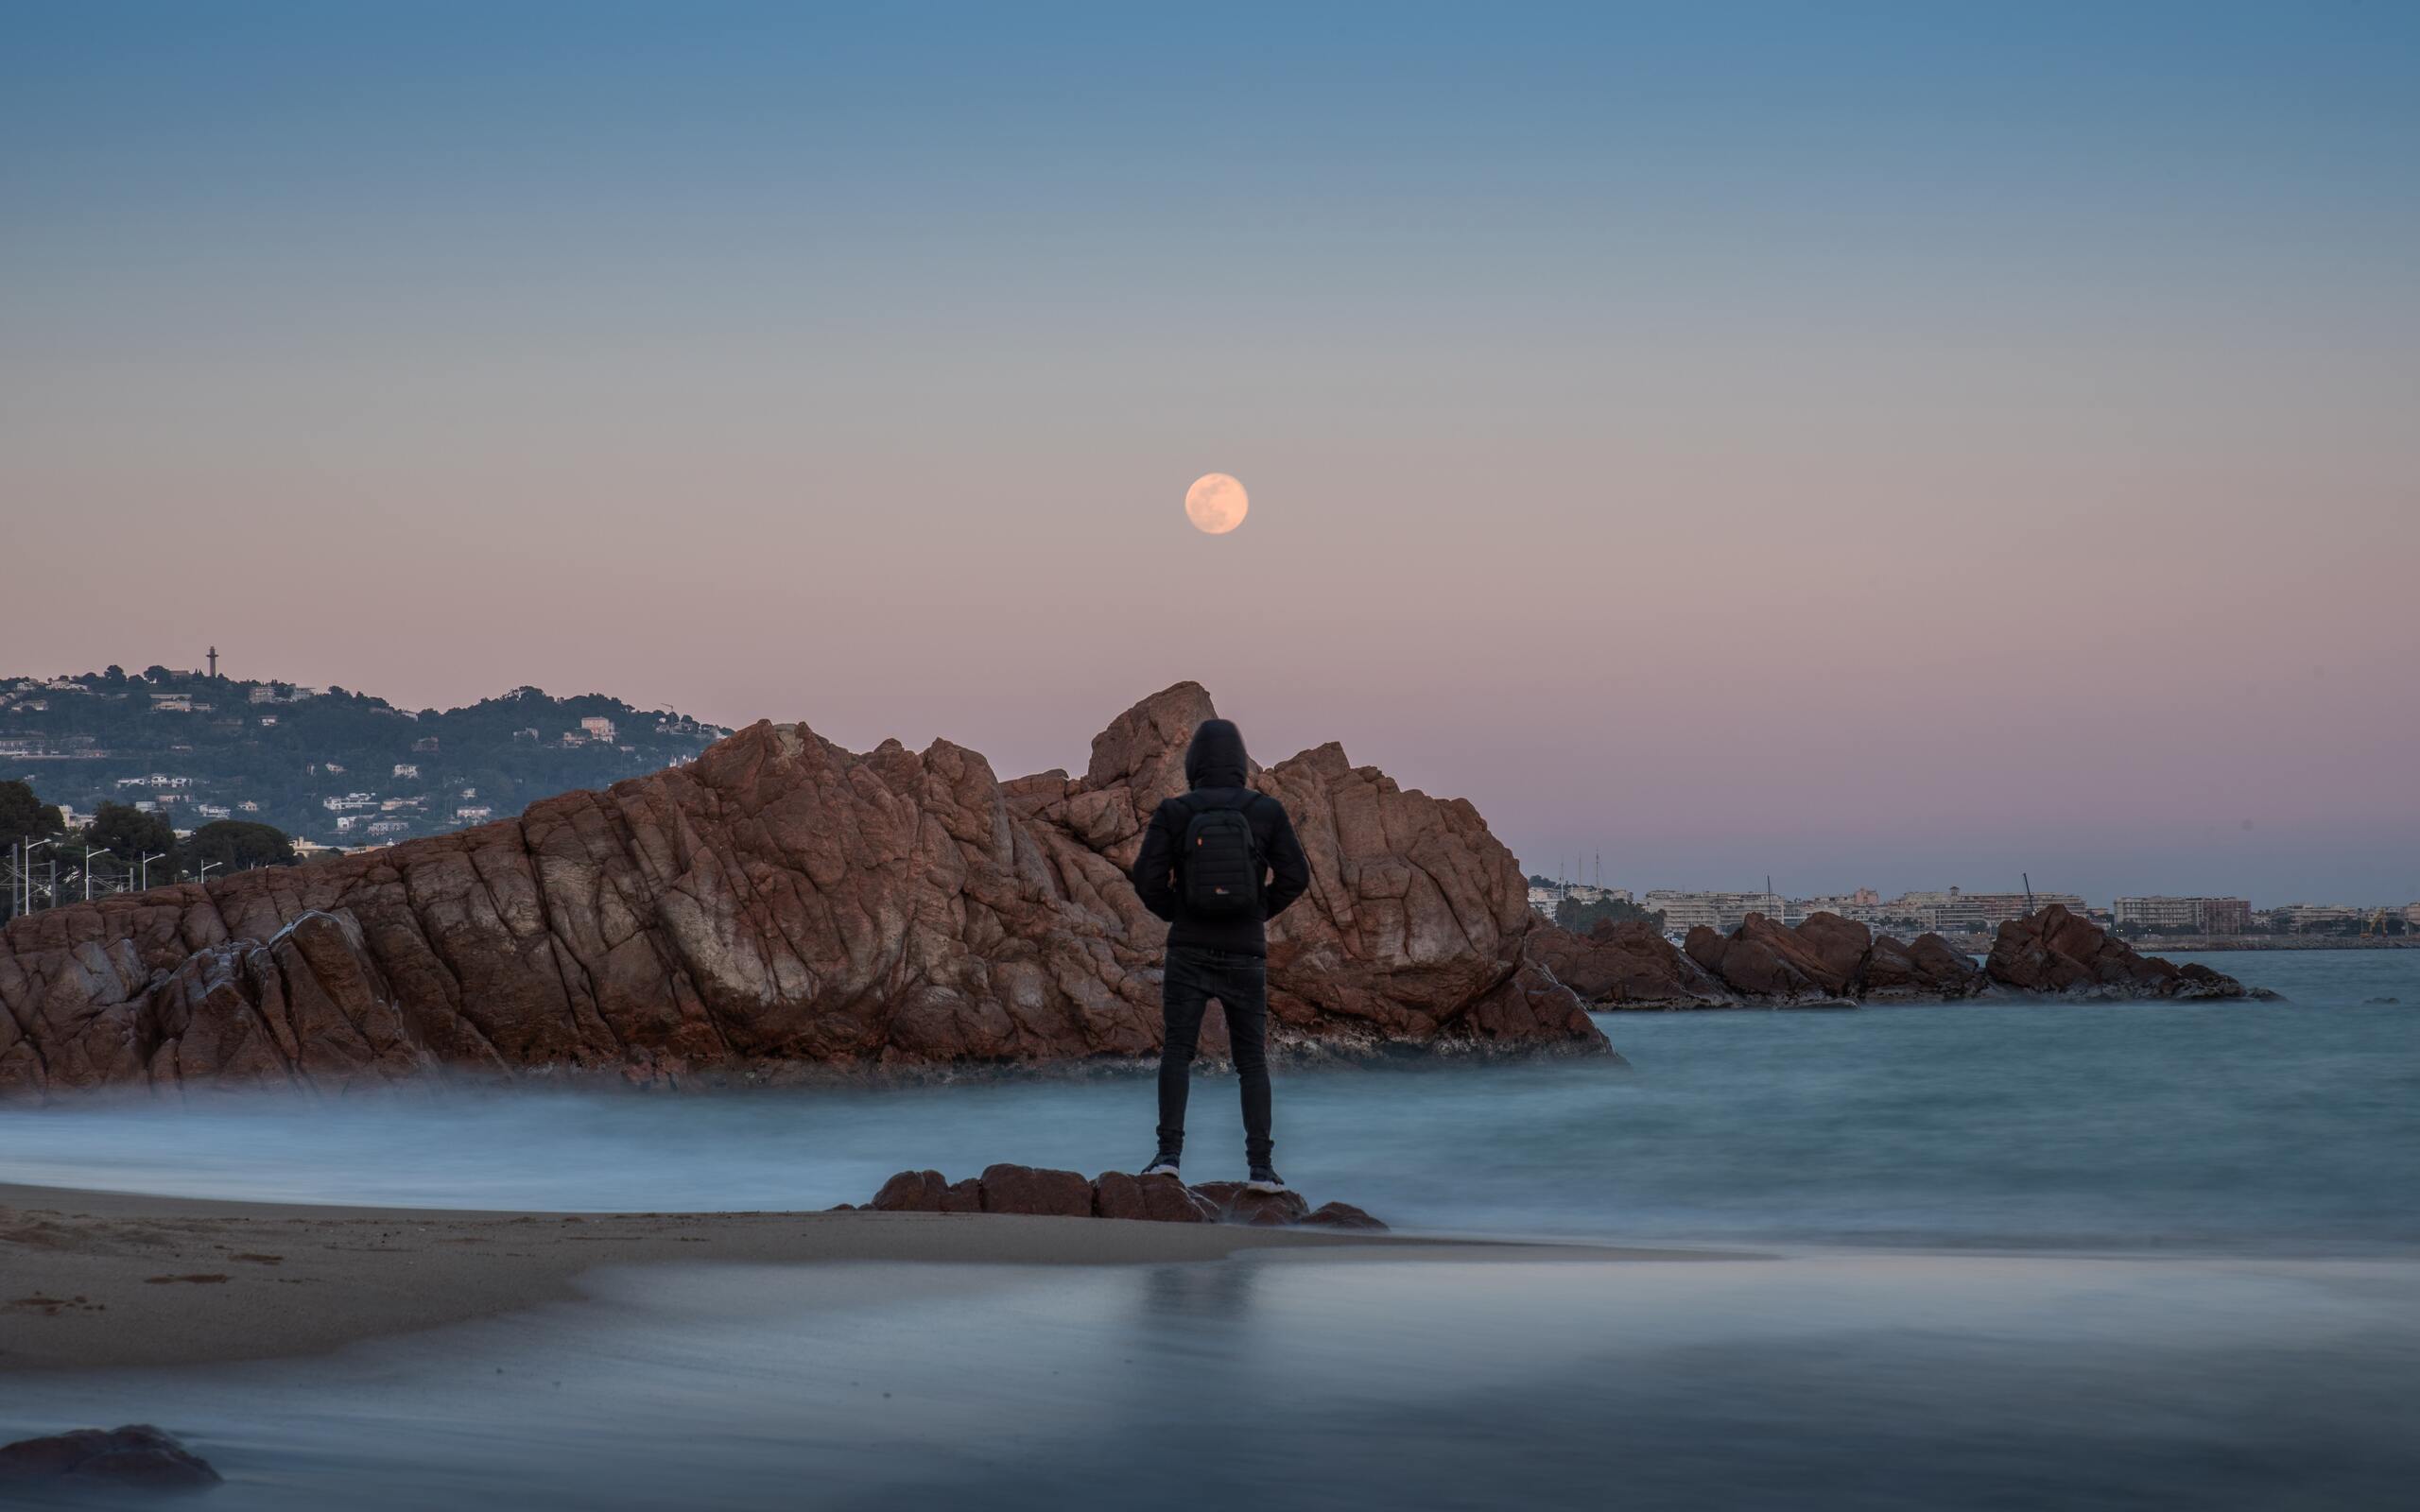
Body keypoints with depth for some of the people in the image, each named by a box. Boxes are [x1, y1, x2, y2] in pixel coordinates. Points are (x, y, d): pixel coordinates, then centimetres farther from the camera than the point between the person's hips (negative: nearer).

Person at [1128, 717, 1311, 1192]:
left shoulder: (1173, 813, -3)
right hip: (1245, 955, 1)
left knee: (1177, 1052, 4)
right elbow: (1295, 876, -5)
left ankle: (1169, 1152, -12)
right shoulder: (1266, 811, -1)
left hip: (1189, 951, -1)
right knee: (1252, 1060, 7)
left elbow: (1147, 878, -9)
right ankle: (1260, 1166, -3)